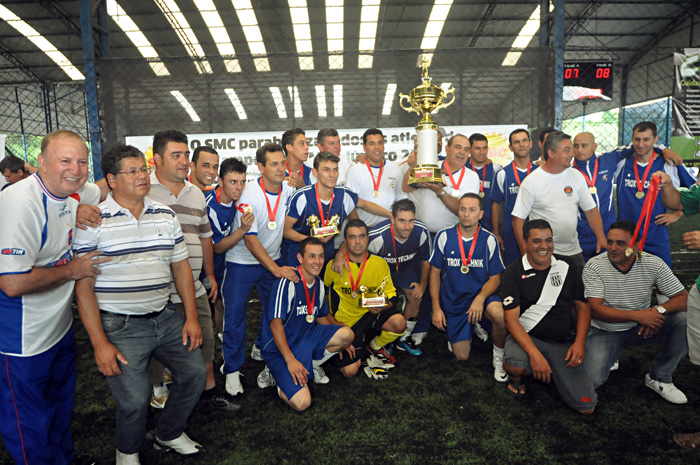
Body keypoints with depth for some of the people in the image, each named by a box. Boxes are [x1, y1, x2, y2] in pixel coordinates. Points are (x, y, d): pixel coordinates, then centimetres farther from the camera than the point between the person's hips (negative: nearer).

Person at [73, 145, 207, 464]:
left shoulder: (166, 216, 6)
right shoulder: (93, 222, -9)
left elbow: (181, 267, 10)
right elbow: (83, 285, -10)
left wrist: (191, 318, 4)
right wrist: (100, 343, -13)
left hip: (165, 318, 6)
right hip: (120, 326, -5)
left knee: (195, 373, 8)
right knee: (135, 400, -10)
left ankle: (169, 434, 36)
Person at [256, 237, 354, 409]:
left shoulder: (319, 284, 5)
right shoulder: (287, 282, -20)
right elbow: (275, 323, -22)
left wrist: (339, 342, 13)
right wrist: (290, 361, -25)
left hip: (306, 338, 7)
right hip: (280, 349, -7)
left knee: (347, 334, -17)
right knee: (302, 403, -22)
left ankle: (312, 364, 4)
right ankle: (275, 373, 6)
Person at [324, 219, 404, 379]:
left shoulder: (380, 264, -5)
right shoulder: (334, 265, -10)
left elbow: (391, 295, -2)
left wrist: (381, 306, -24)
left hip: (371, 314, 2)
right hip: (345, 323, -1)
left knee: (399, 323, -29)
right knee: (350, 371, -14)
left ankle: (374, 347, 5)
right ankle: (360, 351, 23)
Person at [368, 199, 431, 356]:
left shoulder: (421, 231, -27)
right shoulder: (377, 237, -39)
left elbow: (425, 260, -7)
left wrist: (423, 284, 1)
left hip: (407, 267, 4)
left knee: (415, 298, -5)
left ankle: (405, 339, 19)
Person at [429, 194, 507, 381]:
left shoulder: (489, 240, -4)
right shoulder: (444, 236, -4)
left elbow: (495, 277, -1)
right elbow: (435, 273, 1)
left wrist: (480, 298, -21)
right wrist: (436, 308, -4)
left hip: (480, 294, 0)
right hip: (452, 301, 1)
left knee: (501, 315, -35)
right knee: (462, 356, -2)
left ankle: (498, 358, -5)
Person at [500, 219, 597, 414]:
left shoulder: (567, 267, 6)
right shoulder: (514, 272, -6)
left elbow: (583, 306, 11)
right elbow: (511, 319, -12)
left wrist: (580, 342, -6)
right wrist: (535, 354, -26)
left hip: (563, 343, 3)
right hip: (527, 337, -3)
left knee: (587, 406, -8)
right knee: (516, 365, -37)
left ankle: (551, 371, 20)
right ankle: (516, 377, 2)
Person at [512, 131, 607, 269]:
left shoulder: (576, 176, 5)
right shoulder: (531, 181, -9)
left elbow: (591, 210, 9)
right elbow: (518, 219, -8)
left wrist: (601, 238, -4)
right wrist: (525, 252, -14)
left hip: (573, 252, 5)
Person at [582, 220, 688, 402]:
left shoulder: (653, 264, -9)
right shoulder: (594, 266, -16)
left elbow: (683, 298, -9)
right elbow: (595, 309, -20)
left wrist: (659, 310, -29)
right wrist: (637, 315, -28)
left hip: (640, 328, 3)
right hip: (605, 331, -3)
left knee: (685, 319, -22)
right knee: (591, 380, -24)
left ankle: (658, 378, -5)